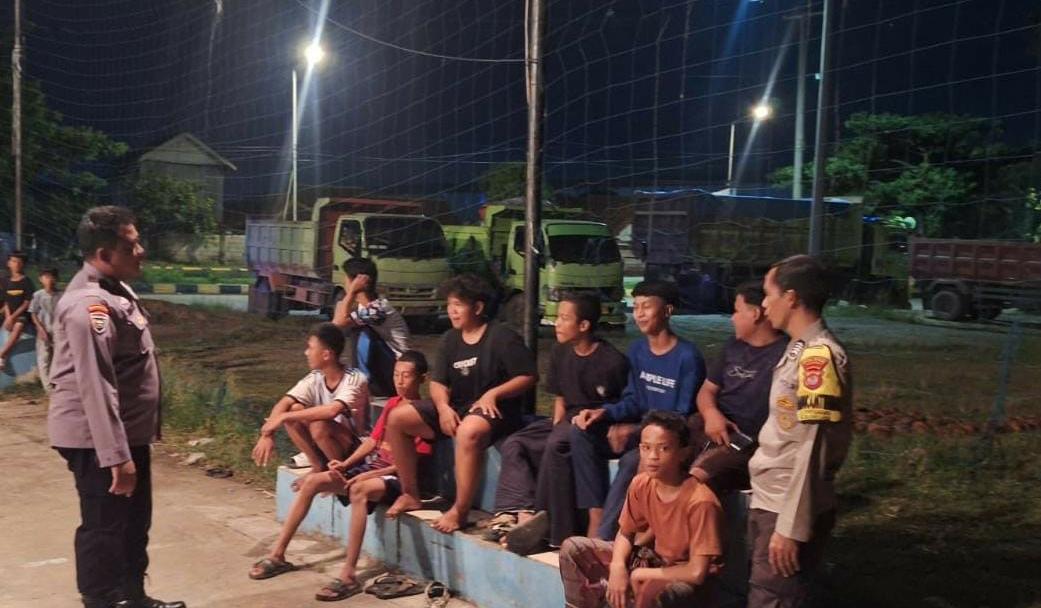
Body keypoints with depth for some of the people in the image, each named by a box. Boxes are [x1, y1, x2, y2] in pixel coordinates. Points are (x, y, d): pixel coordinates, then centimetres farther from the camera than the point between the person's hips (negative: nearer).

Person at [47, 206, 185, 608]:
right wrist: (116, 455, -29)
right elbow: (95, 388, -28)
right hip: (98, 440, -10)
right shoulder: (89, 305, -24)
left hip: (128, 431, 10)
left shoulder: (115, 289, 9)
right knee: (104, 528, 2)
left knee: (134, 523, 20)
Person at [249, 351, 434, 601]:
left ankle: (349, 575, -38)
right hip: (370, 467, 8)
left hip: (398, 477, -8)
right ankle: (277, 555, 1)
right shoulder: (392, 404, 15)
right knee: (313, 481, -5)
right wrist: (346, 464, -3)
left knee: (359, 490, -39)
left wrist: (371, 475, -21)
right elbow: (373, 440, 13)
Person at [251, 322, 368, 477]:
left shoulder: (354, 379, -22)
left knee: (318, 425, -34)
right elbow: (283, 404, -10)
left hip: (356, 448, -6)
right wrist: (267, 434, -27)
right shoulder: (314, 379, -4)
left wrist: (284, 417, -34)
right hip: (326, 448, 6)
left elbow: (333, 410, -38)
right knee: (294, 410, -17)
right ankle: (318, 467, -2)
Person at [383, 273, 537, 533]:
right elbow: (438, 382, 8)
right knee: (397, 419, -4)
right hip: (456, 408, 8)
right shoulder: (450, 339, 11)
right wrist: (443, 407, -13)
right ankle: (411, 494, 5)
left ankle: (460, 510, -30)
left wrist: (494, 393, -21)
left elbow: (529, 376, -11)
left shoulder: (502, 336, -8)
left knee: (468, 432, -42)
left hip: (493, 411, -7)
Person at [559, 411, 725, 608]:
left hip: (691, 582, -7)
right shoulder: (640, 484, -8)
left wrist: (641, 575, -17)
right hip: (657, 562, 7)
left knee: (651, 591, -42)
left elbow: (697, 572, -28)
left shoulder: (700, 500, -28)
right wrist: (617, 566, -16)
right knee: (573, 549, -2)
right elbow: (625, 534, 6)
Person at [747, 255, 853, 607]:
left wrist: (791, 526, -21)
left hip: (788, 510, -9)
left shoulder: (820, 356, -20)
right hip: (768, 502, 9)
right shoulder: (800, 350, 9)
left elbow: (813, 451, -22)